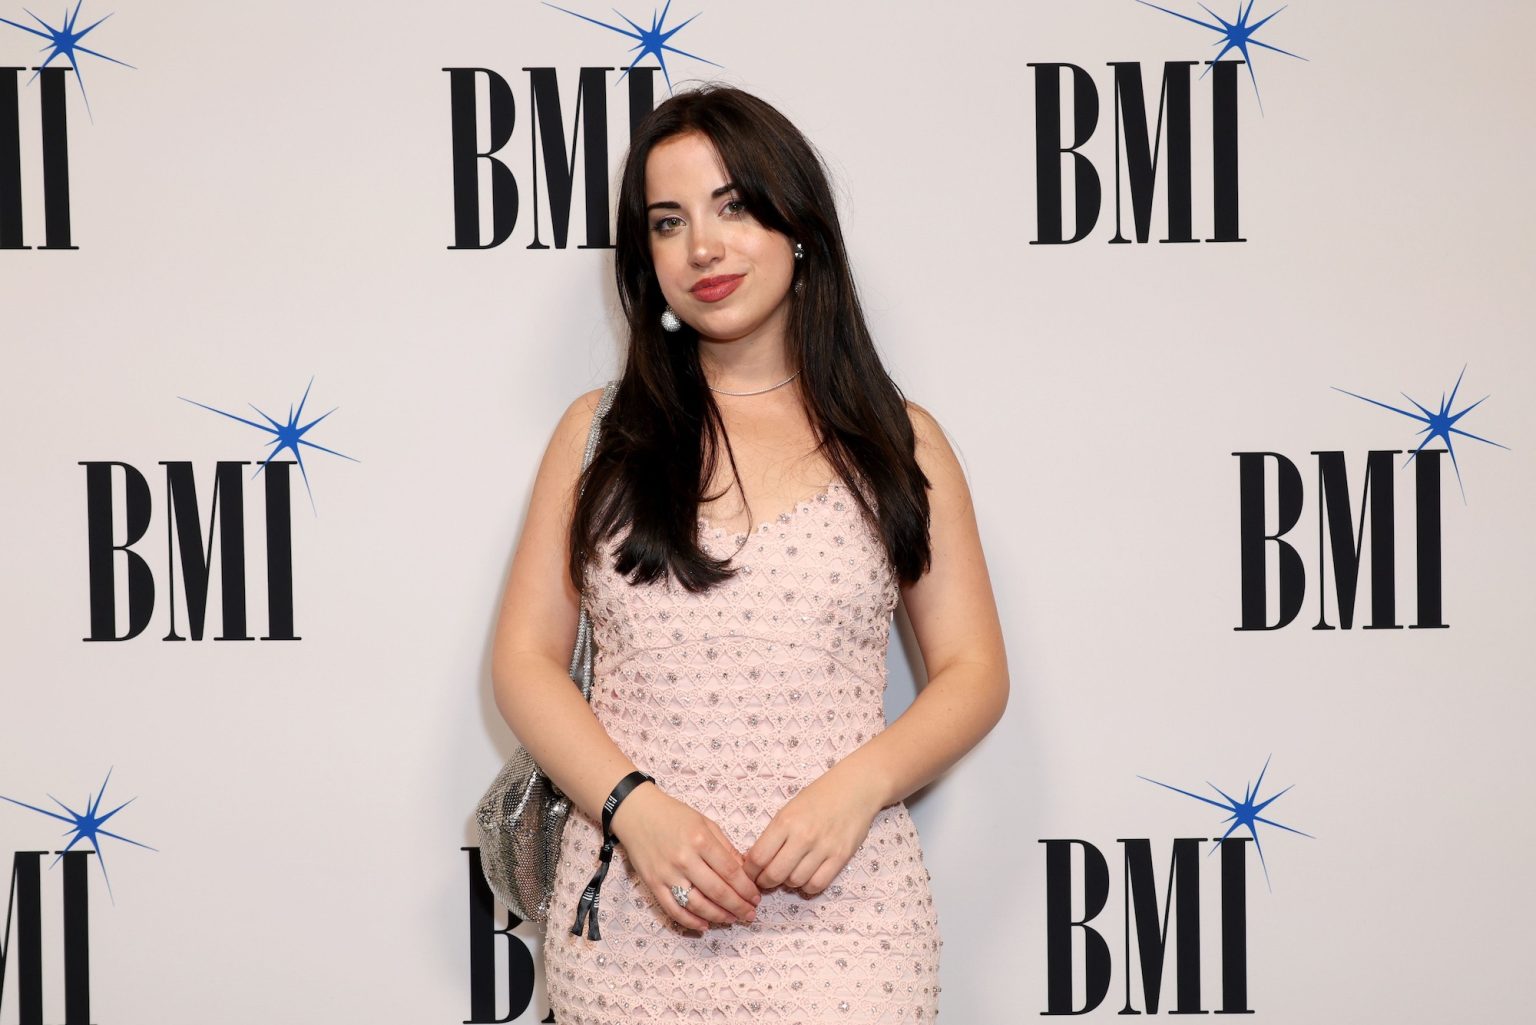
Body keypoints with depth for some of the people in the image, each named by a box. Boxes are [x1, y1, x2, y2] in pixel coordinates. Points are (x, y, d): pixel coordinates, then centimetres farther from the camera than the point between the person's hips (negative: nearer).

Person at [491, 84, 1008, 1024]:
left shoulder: (896, 442, 6)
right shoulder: (601, 432, 8)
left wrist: (856, 786, -13)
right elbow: (526, 657, 4)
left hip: (837, 911, -1)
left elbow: (974, 672, 4)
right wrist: (633, 807, -12)